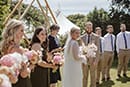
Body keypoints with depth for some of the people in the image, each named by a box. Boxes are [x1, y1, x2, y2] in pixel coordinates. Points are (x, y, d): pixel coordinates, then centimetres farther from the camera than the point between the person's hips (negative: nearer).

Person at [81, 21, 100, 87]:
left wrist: (96, 60, -11)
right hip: (84, 60, 1)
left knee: (93, 76, 7)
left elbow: (97, 49, -4)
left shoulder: (96, 37, -1)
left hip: (93, 60, -1)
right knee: (84, 76, 8)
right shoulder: (82, 37, 4)